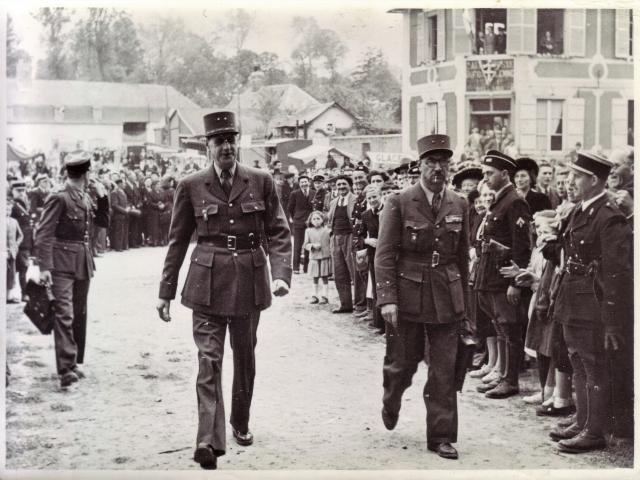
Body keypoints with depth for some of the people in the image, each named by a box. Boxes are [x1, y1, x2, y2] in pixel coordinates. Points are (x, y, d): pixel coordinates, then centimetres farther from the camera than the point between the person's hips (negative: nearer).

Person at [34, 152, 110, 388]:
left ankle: (74, 363, 23)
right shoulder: (58, 198, -11)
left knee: (79, 315, 13)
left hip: (83, 264, 8)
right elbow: (43, 234, -14)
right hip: (62, 265, -8)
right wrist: (44, 267, -21)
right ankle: (66, 368, -18)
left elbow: (104, 222, 20)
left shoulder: (86, 199, 12)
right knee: (64, 314, -13)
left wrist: (102, 197, 6)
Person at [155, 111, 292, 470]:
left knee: (245, 357, 16)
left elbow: (279, 232, 0)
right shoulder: (191, 186, -1)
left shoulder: (262, 181, 0)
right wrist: (166, 291, 5)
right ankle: (209, 441, -12)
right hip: (208, 282, -2)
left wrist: (281, 274, -16)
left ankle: (241, 422, 36)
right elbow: (178, 241, 5)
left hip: (250, 281, 2)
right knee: (209, 360, -10)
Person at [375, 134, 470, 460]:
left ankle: (441, 436, 12)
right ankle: (390, 403, 41)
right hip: (408, 296, -3)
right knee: (402, 363, 9)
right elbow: (384, 254, -8)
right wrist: (387, 298, -16)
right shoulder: (399, 203, -5)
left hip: (447, 299, 3)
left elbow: (462, 256, 13)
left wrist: (463, 297, 14)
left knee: (444, 371, 2)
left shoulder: (459, 205, 7)